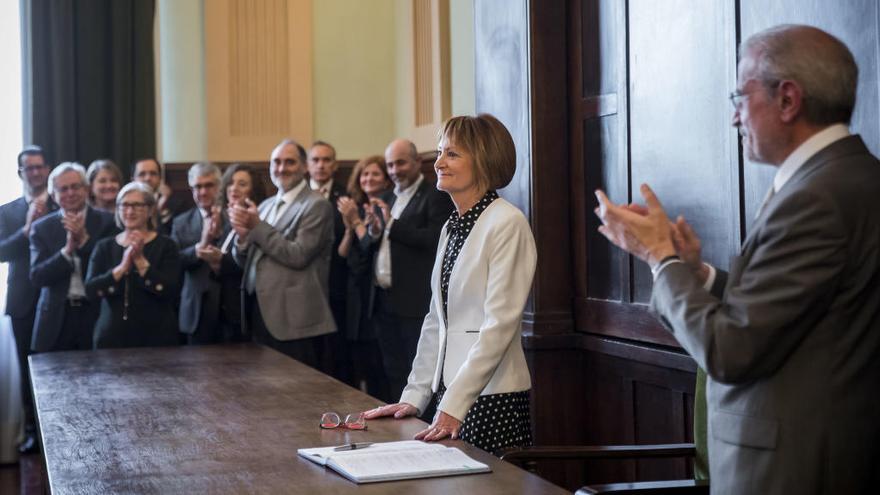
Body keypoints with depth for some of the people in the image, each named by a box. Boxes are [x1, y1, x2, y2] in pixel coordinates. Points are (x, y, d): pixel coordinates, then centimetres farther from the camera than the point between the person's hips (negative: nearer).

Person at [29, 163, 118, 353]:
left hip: (97, 314, -1)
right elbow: (37, 276, -3)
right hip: (57, 318, 1)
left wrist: (84, 239, -15)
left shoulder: (107, 222, 2)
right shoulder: (41, 228, 6)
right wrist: (67, 249, -17)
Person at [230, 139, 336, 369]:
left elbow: (299, 255, -18)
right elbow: (243, 262, 14)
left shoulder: (316, 206, -6)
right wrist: (242, 235, -8)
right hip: (260, 312, 7)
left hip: (294, 319, -7)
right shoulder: (265, 206, 17)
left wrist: (257, 227, -12)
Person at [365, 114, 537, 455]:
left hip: (493, 397, -7)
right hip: (452, 394, 7)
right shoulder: (452, 228, 14)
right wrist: (414, 396, 12)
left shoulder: (507, 224, -11)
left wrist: (454, 405, -20)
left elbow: (500, 324, -17)